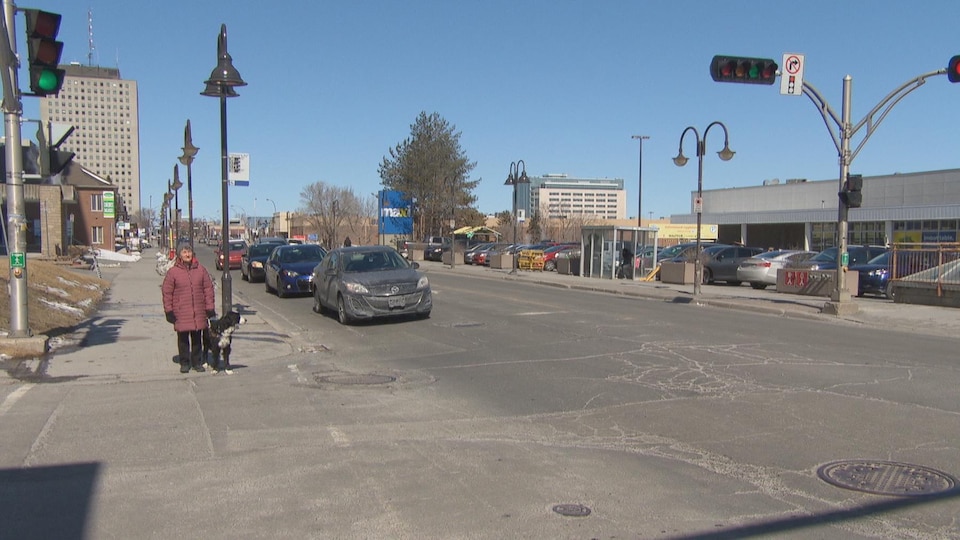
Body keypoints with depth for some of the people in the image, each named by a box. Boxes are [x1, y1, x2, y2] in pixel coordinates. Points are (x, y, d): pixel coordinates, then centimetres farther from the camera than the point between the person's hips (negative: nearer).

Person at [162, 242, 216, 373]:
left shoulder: (201, 270, 4)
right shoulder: (173, 272, -1)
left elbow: (208, 288, 7)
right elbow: (167, 292, 1)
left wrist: (210, 308, 3)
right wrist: (169, 311, -3)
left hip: (199, 311, 2)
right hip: (181, 312, -2)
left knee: (197, 338, 9)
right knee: (183, 339, 6)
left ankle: (197, 362, 21)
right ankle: (184, 363, 18)